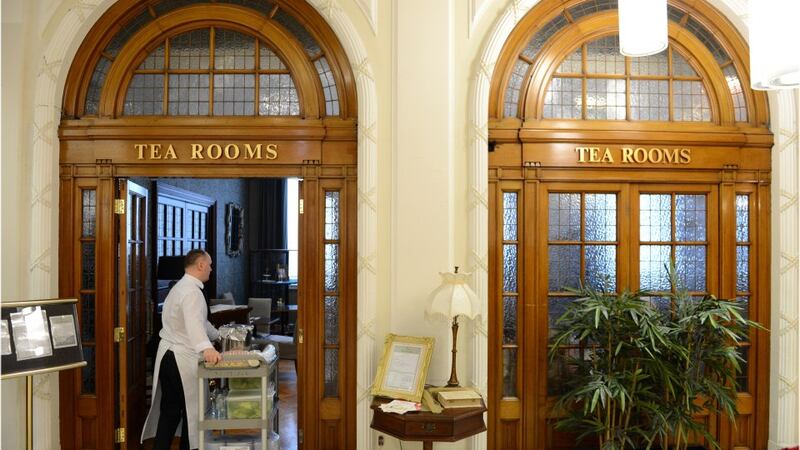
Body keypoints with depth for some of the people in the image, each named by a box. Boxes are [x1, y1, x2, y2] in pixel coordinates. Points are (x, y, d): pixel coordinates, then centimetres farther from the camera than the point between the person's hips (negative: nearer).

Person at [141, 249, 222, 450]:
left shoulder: (181, 287, 16)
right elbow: (194, 323, -36)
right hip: (182, 359, -9)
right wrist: (206, 348, -50)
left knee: (169, 411, 12)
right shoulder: (191, 291, -17)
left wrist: (218, 336, 35)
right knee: (192, 411, 4)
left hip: (168, 356, 9)